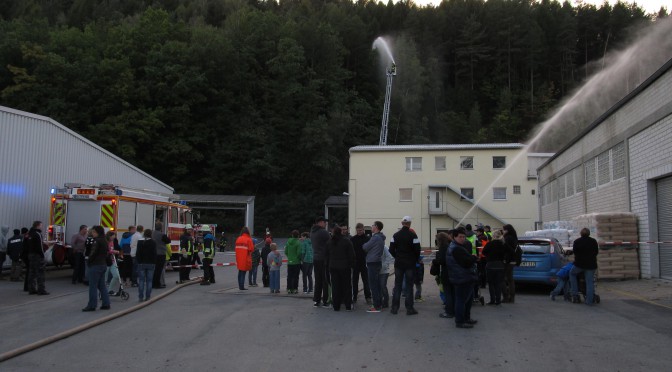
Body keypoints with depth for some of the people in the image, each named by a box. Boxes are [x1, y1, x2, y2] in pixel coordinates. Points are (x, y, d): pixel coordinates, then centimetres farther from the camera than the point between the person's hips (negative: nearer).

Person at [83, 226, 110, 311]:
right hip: (103, 265, 9)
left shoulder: (97, 241, -14)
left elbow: (93, 254, -16)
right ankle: (106, 304, 13)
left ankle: (92, 305, 0)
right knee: (102, 285, 13)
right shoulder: (104, 241, 12)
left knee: (93, 286, -3)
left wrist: (89, 263, -5)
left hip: (95, 265, -9)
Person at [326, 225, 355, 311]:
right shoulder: (347, 241, -8)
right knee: (347, 286, 4)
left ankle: (336, 306, 6)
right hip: (345, 267, -3)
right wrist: (352, 265, 3)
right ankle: (348, 306, 5)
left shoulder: (329, 242, 4)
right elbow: (351, 255, -7)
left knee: (335, 286, 6)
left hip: (333, 268, 3)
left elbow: (326, 255, 10)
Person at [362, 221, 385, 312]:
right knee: (377, 284, 14)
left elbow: (365, 247, -10)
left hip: (372, 263, -10)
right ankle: (379, 304, 19)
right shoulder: (381, 238, 15)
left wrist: (363, 245, 9)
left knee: (373, 285, -7)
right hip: (378, 262, 10)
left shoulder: (375, 237, -16)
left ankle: (376, 306, -7)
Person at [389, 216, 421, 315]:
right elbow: (417, 250, -11)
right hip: (410, 264, -3)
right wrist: (415, 260, 7)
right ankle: (409, 308, 3)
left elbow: (391, 249, -1)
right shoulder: (413, 235, -10)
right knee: (409, 286, 2)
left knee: (397, 286, 9)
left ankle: (395, 307, 9)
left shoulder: (395, 235, 1)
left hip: (398, 263, 3)